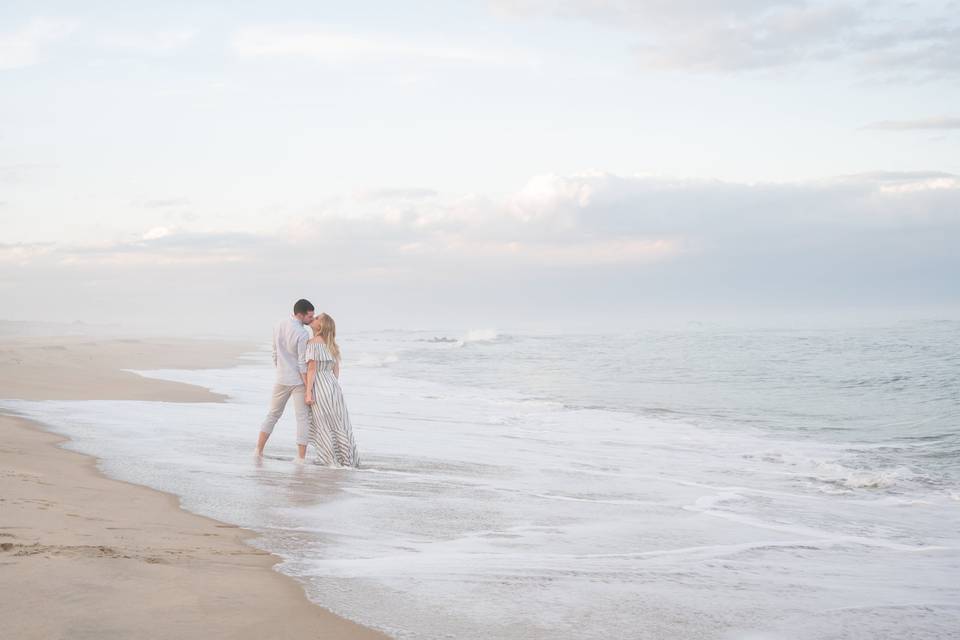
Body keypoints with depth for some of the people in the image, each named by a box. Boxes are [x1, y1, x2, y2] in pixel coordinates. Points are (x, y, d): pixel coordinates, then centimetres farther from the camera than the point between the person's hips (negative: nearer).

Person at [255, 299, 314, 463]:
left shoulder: (278, 326, 1)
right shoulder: (302, 334, -21)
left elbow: (275, 355, 9)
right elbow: (303, 364, -21)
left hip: (281, 380, 6)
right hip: (298, 380, -6)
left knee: (273, 414, 19)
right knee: (303, 418, 2)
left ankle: (259, 449, 20)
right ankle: (301, 457, -1)